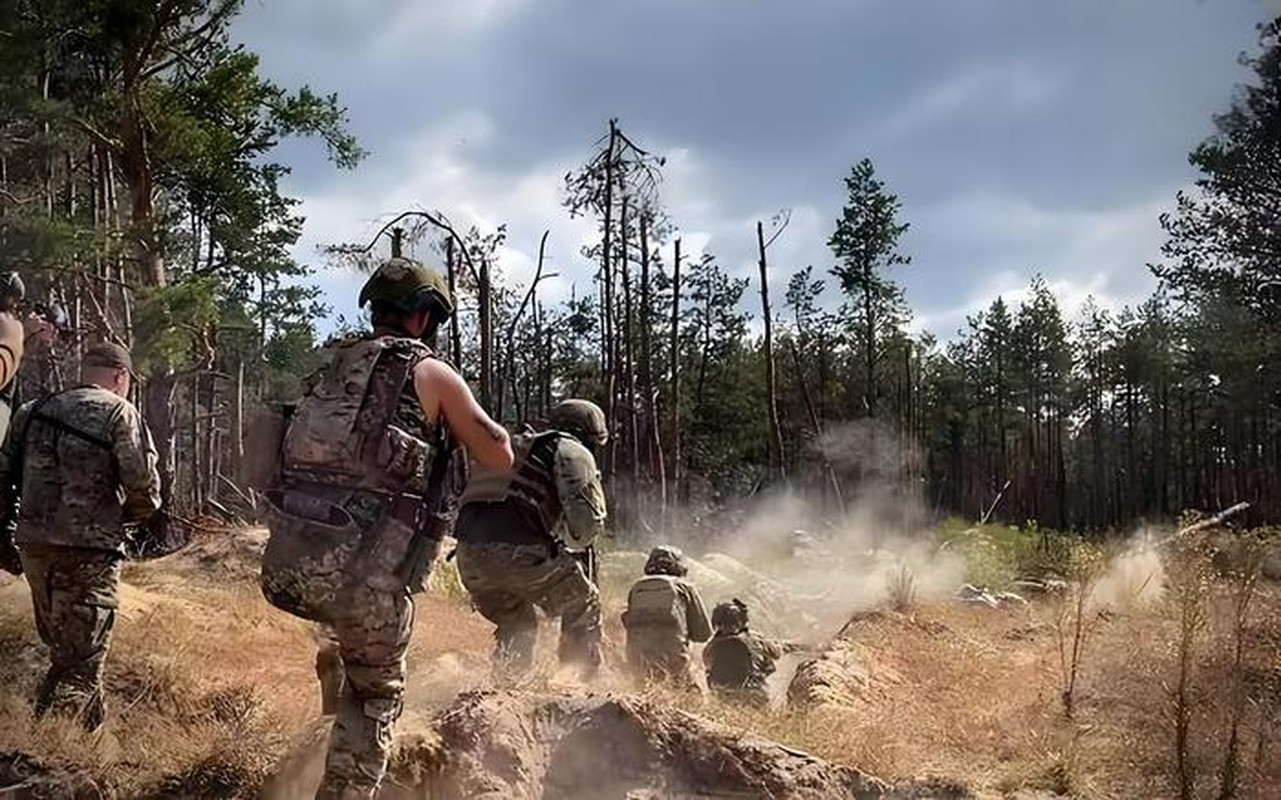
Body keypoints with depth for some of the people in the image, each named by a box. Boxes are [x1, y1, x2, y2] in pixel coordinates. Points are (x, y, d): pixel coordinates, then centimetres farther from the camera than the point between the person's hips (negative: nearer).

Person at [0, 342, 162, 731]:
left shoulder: (32, 411, 13)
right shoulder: (118, 412, -6)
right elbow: (143, 484, -13)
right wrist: (131, 517, 8)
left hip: (34, 547, 7)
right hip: (87, 553, -6)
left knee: (65, 651, 22)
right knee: (78, 667, -2)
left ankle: (91, 731, 34)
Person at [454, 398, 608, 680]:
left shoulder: (515, 448, 32)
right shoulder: (572, 451, 10)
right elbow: (587, 518, -6)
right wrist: (573, 544, 17)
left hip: (469, 555, 7)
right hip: (516, 550, -7)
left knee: (515, 625, 28)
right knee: (583, 606, 14)